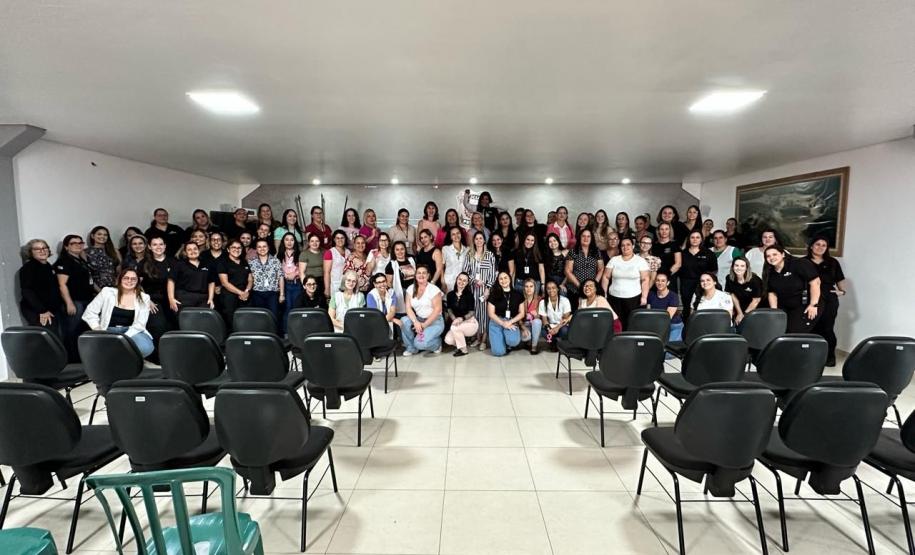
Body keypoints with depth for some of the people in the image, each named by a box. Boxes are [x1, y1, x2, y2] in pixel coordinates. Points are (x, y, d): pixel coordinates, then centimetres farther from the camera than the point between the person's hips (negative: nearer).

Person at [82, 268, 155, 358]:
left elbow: (139, 324, -3)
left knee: (146, 348, -32)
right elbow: (90, 312, 7)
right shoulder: (107, 292, 6)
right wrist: (98, 330, -7)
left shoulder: (144, 298, 4)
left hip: (131, 332, 0)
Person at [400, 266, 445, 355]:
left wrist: (424, 325, -18)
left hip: (434, 321, -5)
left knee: (420, 343, -26)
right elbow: (408, 308, -4)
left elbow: (437, 310, -14)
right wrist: (415, 322, -20)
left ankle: (437, 342, 10)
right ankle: (411, 348, -3)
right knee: (404, 321, -25)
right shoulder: (411, 289, 3)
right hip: (418, 319, 5)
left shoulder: (434, 289, -11)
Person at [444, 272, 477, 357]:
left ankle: (463, 350, -11)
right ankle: (460, 342, 14)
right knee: (448, 340, -21)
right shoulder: (450, 294, 0)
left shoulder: (469, 295, -11)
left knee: (454, 327, -33)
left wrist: (462, 318, -31)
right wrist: (454, 319, -20)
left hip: (470, 322, -4)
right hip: (457, 323, 4)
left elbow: (471, 312, -13)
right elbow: (449, 310, 0)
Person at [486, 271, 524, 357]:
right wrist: (503, 323, -13)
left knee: (514, 341, -32)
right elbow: (491, 313, -2)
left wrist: (510, 322, -10)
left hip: (512, 322, 1)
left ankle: (508, 344, 7)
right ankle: (503, 340, 18)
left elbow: (522, 313, 6)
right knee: (498, 352, -18)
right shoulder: (494, 294, 1)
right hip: (497, 322, -1)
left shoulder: (517, 295, 6)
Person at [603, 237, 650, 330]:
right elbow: (606, 277, 8)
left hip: (634, 298, -2)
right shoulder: (614, 260, 7)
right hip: (614, 297, 2)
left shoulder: (641, 260, 1)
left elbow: (645, 280, -3)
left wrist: (644, 297, -10)